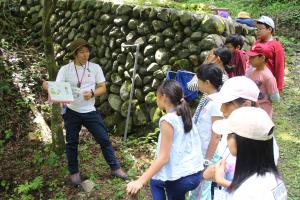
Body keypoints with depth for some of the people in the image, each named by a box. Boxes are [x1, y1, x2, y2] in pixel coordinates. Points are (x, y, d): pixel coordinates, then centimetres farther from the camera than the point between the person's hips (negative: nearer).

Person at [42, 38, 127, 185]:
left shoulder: (95, 68, -2)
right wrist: (49, 88, -36)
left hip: (90, 111, 1)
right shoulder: (65, 69, -6)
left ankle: (115, 168, 20)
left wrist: (92, 93, -20)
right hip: (71, 111, -1)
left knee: (104, 139, 5)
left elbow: (103, 88, 0)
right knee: (72, 143, 11)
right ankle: (74, 172, 30)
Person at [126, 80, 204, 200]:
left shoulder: (168, 120, -18)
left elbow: (163, 158, -22)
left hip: (180, 177, -7)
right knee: (155, 181, 27)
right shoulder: (185, 116, 5)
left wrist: (141, 181, -23)